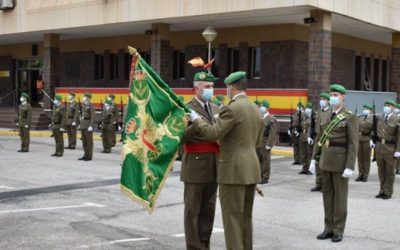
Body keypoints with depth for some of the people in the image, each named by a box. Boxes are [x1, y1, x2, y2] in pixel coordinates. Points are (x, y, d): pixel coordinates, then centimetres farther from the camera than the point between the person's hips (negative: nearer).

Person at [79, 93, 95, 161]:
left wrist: (91, 126, -22)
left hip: (88, 125, -8)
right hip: (83, 125, 8)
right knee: (84, 141, 12)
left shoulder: (91, 106, -11)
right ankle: (86, 154, 20)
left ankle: (89, 156, 4)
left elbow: (93, 117, -16)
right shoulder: (84, 105, 13)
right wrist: (80, 124, 16)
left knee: (89, 141, -1)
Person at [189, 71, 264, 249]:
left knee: (232, 217, -2)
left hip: (233, 170, -8)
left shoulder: (232, 108, -14)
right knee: (246, 216, 14)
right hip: (251, 169, 8)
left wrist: (196, 120, -1)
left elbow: (213, 134, -17)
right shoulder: (256, 110, 13)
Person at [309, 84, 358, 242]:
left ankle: (338, 230, 9)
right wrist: (314, 159, 9)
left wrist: (350, 167, -19)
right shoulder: (325, 115, 10)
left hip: (341, 160, -6)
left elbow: (353, 144, -13)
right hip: (326, 160, 6)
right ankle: (329, 228, 16)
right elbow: (320, 139, 14)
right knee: (327, 194, 8)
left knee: (340, 195, 0)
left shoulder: (350, 117, -9)